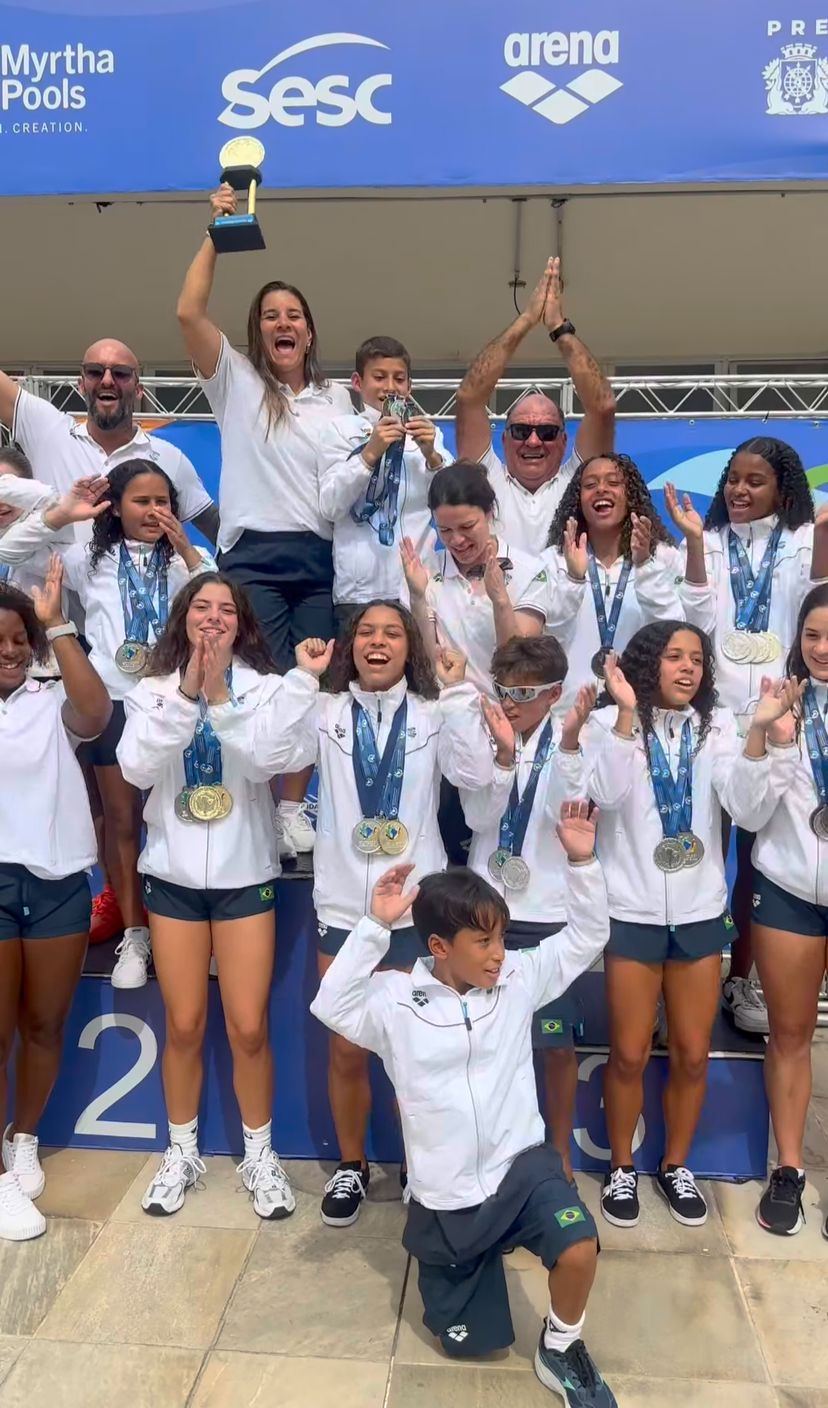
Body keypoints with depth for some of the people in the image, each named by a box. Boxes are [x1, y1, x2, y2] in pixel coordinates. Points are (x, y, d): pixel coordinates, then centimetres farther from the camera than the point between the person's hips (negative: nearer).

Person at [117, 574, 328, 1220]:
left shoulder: (266, 688, -4)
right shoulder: (153, 690, 0)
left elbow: (267, 760, -19)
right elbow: (137, 768, -16)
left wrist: (219, 696, -28)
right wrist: (188, 693, -24)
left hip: (245, 875, -1)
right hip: (173, 874, 1)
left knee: (248, 1026, 3)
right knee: (185, 1025, 10)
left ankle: (260, 1153, 24)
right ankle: (182, 1150, 30)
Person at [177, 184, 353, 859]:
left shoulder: (336, 398, 18)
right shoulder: (236, 380, 7)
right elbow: (189, 312, -7)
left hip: (319, 558, 3)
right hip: (255, 554, -3)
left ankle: (294, 810, 15)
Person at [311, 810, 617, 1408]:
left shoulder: (517, 979, -3)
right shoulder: (397, 1000, -11)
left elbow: (586, 938, -3)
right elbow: (332, 1006, -26)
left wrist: (583, 862, -18)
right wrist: (377, 926, -32)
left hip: (521, 1165, 1)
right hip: (446, 1196, 0)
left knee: (579, 1249, -30)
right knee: (471, 1342, 12)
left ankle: (560, 1348, 3)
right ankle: (469, 1260, 44)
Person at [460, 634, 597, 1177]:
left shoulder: (568, 745, -4)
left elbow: (570, 813, -19)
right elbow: (478, 818, -13)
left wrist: (570, 742, -29)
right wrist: (504, 755, -26)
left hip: (551, 915, -1)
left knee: (558, 1044, 9)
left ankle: (559, 1154, 29)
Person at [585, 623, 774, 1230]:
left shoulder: (717, 724, 0)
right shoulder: (609, 722, -7)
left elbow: (746, 806, -11)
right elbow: (608, 794, -24)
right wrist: (627, 712, -29)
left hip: (701, 912, 3)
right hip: (632, 912, -2)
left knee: (693, 1053, 12)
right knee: (630, 1054, 7)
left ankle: (676, 1165, 33)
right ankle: (622, 1167, 29)